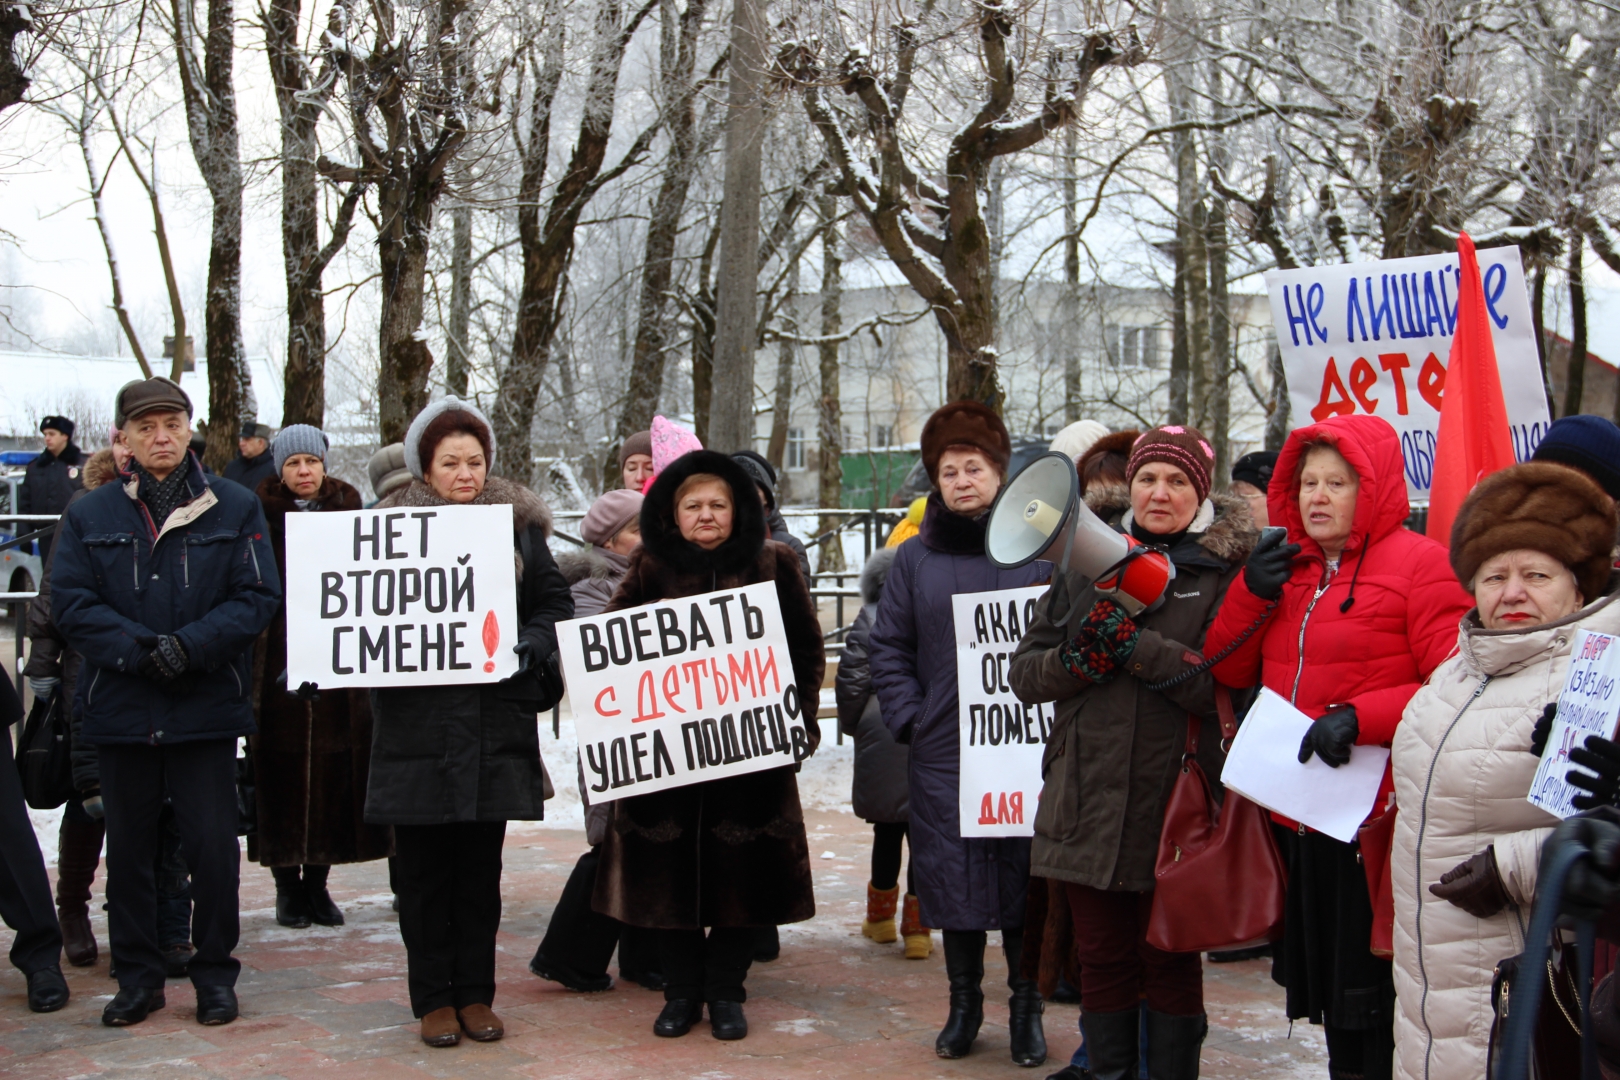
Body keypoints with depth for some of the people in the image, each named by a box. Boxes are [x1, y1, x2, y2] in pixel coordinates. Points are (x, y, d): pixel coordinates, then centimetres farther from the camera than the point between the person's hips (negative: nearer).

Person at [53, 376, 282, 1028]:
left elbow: (259, 596, -4)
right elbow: (71, 604, -2)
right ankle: (137, 977, 21)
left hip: (207, 706, -1)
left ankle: (215, 974, 16)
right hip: (121, 709, 2)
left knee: (212, 846, 1)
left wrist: (191, 645, -17)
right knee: (128, 849, 9)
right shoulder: (89, 515, 7)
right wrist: (139, 650, -16)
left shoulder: (236, 510, 5)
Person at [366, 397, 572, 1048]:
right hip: (415, 724, -1)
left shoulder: (518, 524, 8)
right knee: (422, 866, 4)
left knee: (480, 864, 8)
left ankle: (475, 993, 19)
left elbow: (554, 603, 8)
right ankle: (433, 998, 14)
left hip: (494, 723, 1)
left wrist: (529, 646, -10)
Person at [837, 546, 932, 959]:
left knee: (887, 831, 12)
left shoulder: (868, 619, -1)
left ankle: (880, 915, 27)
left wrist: (853, 724, 14)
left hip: (883, 739, 0)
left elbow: (852, 677, -1)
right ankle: (917, 925, 1)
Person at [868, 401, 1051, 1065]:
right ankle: (963, 1003, 22)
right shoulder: (914, 557, 8)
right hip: (942, 755, 2)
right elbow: (888, 647, 8)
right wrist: (908, 718, -3)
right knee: (952, 880, 7)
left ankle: (1026, 1008, 19)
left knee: (1024, 879, 4)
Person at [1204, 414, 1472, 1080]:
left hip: (1378, 822, -7)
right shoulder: (1288, 569, 15)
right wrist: (1251, 593, 0)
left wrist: (1358, 718, -24)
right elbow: (1228, 671, 15)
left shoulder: (1421, 563, -8)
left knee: (1378, 1006, 0)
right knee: (1332, 1002, 18)